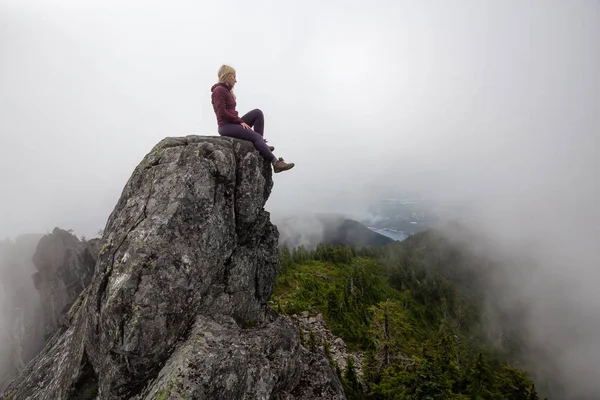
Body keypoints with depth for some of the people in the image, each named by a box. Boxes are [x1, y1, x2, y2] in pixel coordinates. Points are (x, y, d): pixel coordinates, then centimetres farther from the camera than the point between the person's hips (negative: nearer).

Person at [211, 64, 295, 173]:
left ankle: (261, 144, -5)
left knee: (257, 112, 0)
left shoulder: (226, 90, 21)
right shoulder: (219, 90, -8)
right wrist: (240, 121, -15)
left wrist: (240, 121, 1)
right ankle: (276, 163, -22)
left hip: (233, 123, 9)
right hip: (226, 126, -9)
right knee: (256, 136, -20)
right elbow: (222, 113, -17)